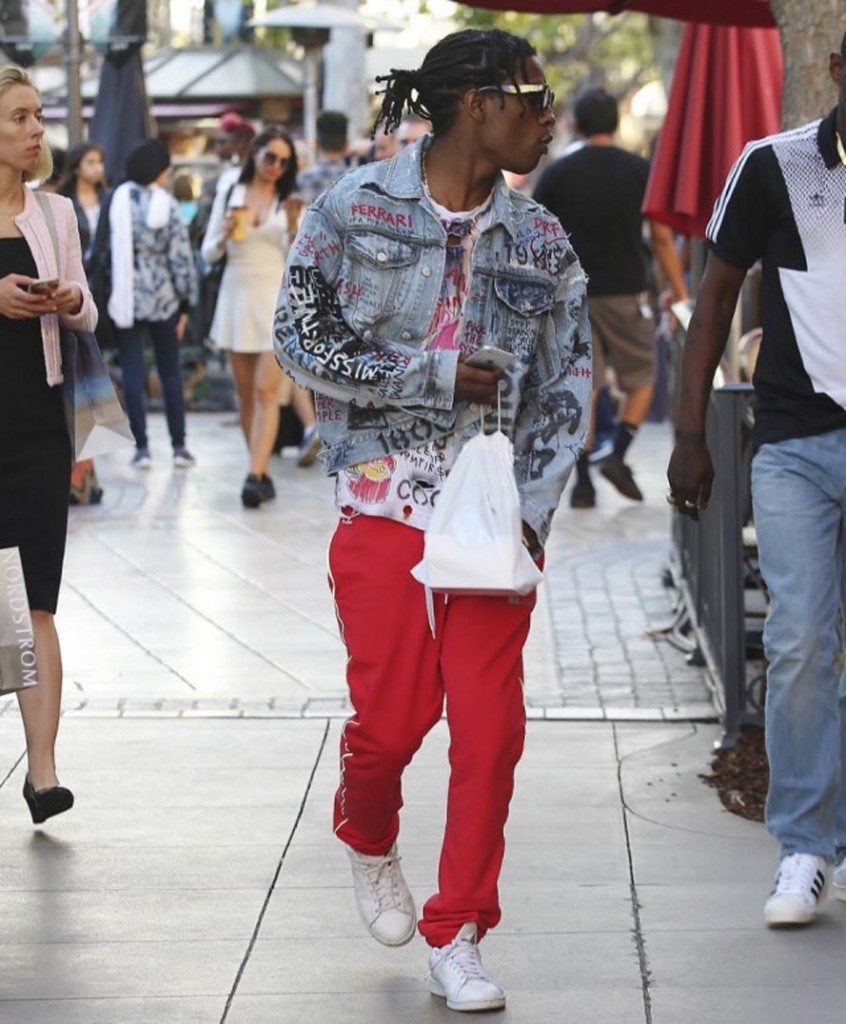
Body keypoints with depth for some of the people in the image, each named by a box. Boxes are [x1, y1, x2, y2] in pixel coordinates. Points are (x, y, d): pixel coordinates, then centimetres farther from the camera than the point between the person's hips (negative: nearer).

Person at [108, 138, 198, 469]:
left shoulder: (117, 201, -4)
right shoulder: (165, 204, -7)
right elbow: (180, 257, -6)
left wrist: (111, 296, 4)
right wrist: (185, 303, 3)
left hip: (126, 300, 1)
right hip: (163, 298, -1)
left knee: (133, 374, 4)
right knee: (170, 373, 10)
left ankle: (142, 447, 3)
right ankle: (179, 446, 11)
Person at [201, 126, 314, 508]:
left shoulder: (287, 201, 5)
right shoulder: (229, 195, 7)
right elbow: (208, 253, 9)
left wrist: (292, 225, -14)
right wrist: (224, 236, -11)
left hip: (275, 297, -2)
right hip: (236, 296, 3)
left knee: (266, 391, -12)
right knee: (245, 393, 6)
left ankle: (255, 476, -19)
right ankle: (262, 472, 15)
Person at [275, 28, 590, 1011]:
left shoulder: (540, 240, 7)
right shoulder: (355, 206, -1)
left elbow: (565, 389, 7)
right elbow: (299, 338, -4)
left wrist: (530, 514, -5)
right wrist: (438, 376, -10)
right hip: (381, 504, -2)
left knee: (491, 727, -3)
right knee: (392, 714, -3)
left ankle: (456, 937, 11)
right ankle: (367, 839, 33)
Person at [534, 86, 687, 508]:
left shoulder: (557, 173, 2)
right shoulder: (640, 170, 0)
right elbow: (662, 238, 0)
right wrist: (680, 292, 6)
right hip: (626, 292, -1)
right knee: (641, 380, 12)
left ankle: (582, 480, 0)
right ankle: (617, 455, -6)